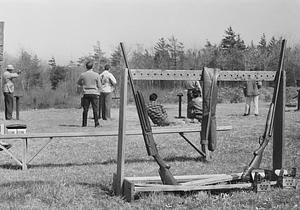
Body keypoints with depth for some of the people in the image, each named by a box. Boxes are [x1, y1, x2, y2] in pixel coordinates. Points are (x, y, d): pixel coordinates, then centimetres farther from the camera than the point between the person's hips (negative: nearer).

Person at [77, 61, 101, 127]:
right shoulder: (96, 75, -4)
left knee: (85, 109, 7)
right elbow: (99, 86, 1)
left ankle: (84, 124, 10)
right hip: (94, 93, -1)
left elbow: (78, 83, 15)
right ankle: (97, 124, 2)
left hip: (86, 93, 2)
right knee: (95, 109, 2)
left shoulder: (83, 75, 0)